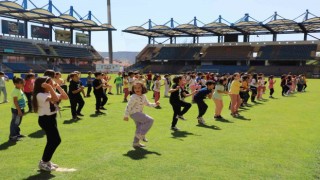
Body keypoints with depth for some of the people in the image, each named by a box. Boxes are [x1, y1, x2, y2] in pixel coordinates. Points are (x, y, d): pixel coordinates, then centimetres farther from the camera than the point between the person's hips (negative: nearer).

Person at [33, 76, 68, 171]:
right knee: (56, 140, -8)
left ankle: (46, 161, 29)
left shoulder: (51, 93, 10)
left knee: (52, 141, 16)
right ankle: (43, 163, 4)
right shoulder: (40, 95, -18)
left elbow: (65, 97, 6)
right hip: (45, 119, -9)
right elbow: (55, 99, -33)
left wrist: (58, 87, 4)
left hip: (52, 118, 10)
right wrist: (50, 88, -28)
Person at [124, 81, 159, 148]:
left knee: (139, 128, 18)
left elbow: (147, 104, 17)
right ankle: (141, 135, -7)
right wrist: (126, 116, -17)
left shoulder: (143, 96, 5)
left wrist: (155, 104, 3)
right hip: (134, 113, -9)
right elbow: (128, 106, -18)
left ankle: (136, 143, 30)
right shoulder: (133, 97, -19)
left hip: (139, 113, 9)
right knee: (150, 120, -15)